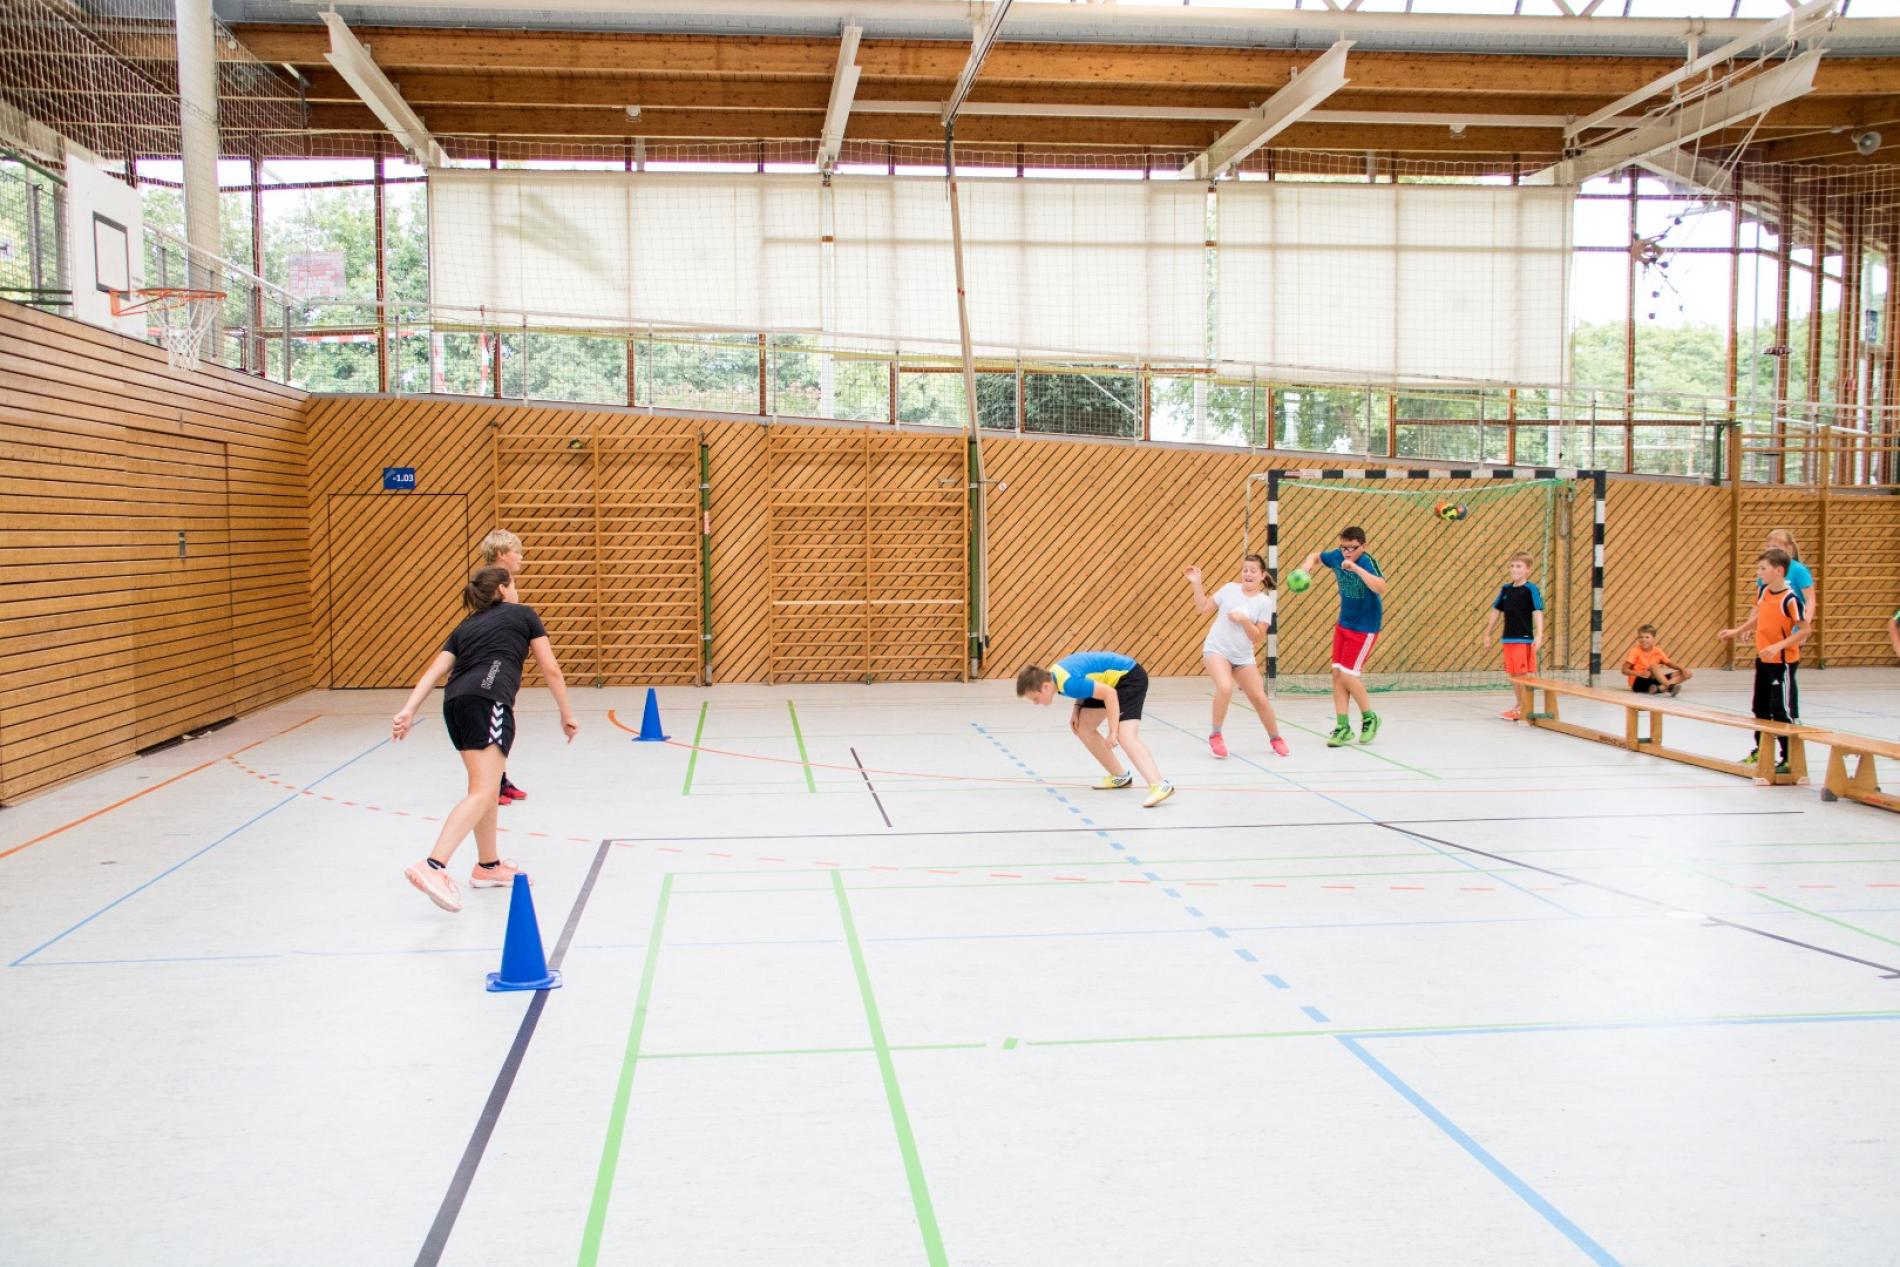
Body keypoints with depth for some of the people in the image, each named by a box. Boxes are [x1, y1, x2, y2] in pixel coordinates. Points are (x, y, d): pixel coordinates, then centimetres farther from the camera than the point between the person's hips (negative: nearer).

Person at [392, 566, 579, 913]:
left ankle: (488, 866, 33)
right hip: (488, 699, -7)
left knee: (486, 787, 23)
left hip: (454, 702, 7)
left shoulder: (465, 627, 29)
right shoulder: (522, 615, 19)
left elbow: (434, 670, 14)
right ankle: (433, 867, -33)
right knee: (482, 793, -16)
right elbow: (550, 669, 14)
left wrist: (408, 711, 6)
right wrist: (566, 713, 23)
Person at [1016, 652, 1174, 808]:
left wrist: (1112, 733, -25)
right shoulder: (1051, 675, -3)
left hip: (1130, 676, -10)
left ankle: (1159, 785, -37)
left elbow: (1110, 694, -30)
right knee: (1083, 728, 10)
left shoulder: (1068, 682, -32)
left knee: (1125, 736, -25)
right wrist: (1077, 709, 2)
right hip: (1111, 681, 10)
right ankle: (1121, 776, 20)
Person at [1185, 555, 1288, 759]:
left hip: (1243, 657, 1)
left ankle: (1275, 738, 26)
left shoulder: (1264, 602, -3)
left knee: (1260, 699, 0)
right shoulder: (1230, 589, 0)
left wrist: (1243, 619, -21)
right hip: (1216, 650, -1)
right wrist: (1196, 584, -1)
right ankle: (1215, 735, -9)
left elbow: (1258, 638, -7)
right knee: (1225, 689, -27)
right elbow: (1203, 608, 9)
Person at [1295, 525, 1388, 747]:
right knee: (1337, 673, 2)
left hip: (1365, 628, -7)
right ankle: (1343, 726, 8)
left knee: (1348, 675, -9)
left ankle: (1369, 718, 13)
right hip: (1343, 624, 7)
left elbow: (1380, 588, -42)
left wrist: (1356, 568, -46)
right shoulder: (1337, 556, -5)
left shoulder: (1367, 562, -23)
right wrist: (1308, 563, -7)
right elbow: (1316, 555, 16)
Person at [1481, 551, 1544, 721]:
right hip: (1508, 639, 6)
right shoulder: (1506, 589, 9)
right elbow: (1496, 611, 16)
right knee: (1513, 675, 12)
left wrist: (1539, 635, -24)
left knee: (1523, 674, -4)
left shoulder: (1531, 590, -8)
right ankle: (1517, 708, 23)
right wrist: (1487, 634, 17)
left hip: (1524, 639, -6)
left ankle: (1524, 709, 4)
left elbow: (1537, 613, -14)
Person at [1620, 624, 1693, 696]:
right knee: (1654, 666, -32)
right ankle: (1670, 687, -52)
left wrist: (1681, 669, -6)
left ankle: (1659, 688, -30)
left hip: (1654, 680, 6)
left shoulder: (1657, 651, 6)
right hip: (1639, 682, -6)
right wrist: (1640, 673, -27)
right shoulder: (1635, 651, -8)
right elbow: (1624, 670, -13)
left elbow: (1669, 663, 13)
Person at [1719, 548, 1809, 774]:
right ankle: (1760, 751, 34)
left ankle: (1790, 759, 1)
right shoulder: (1764, 591, 2)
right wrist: (1736, 631, 16)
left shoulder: (1790, 599, -21)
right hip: (1762, 659, 8)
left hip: (1781, 661, -8)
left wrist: (1778, 646, -28)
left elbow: (1804, 630, -20)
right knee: (1761, 708, 19)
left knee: (1780, 711, -6)